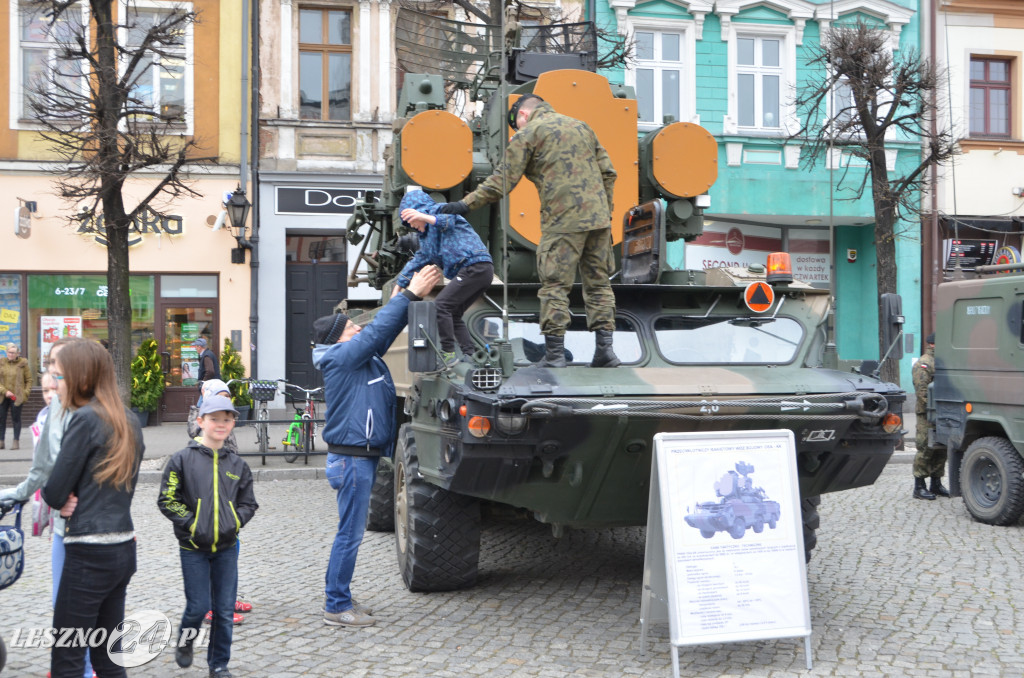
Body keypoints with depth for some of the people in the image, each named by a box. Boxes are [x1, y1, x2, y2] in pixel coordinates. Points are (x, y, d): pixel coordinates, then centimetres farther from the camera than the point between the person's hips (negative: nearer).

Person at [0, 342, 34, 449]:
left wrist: (26, 392, -5)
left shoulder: (23, 364, -1)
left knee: (16, 419, 3)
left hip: (17, 396, -2)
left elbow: (29, 380, 5)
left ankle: (16, 441, 9)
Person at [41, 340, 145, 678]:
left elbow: (55, 493, -12)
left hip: (89, 554, -8)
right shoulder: (129, 421, 10)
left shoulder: (85, 419, -14)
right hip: (124, 547, 8)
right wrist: (76, 500, 3)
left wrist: (62, 497, 10)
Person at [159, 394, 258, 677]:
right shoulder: (183, 459, -4)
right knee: (198, 606, -1)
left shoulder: (238, 464, 6)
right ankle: (185, 641, 30)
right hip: (193, 548, -3)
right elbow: (167, 500, -4)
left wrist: (236, 522, -5)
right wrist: (190, 523, -12)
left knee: (225, 610, 5)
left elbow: (248, 503, 13)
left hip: (227, 548, 3)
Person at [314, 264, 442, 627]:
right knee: (350, 533, -4)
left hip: (362, 456, 10)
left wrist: (415, 294, 6)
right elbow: (378, 330, -19)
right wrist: (410, 294, -16)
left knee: (350, 532, 15)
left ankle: (338, 597, 25)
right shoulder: (341, 358, -14)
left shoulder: (361, 356, 12)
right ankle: (336, 607, 4)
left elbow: (386, 331, 15)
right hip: (352, 457, -10)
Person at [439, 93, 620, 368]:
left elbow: (503, 180, -2)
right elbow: (608, 172, 18)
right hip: (598, 218, 6)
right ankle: (605, 350, 8)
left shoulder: (528, 134, 4)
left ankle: (554, 354, -3)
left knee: (555, 285, -2)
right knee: (598, 283, 10)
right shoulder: (581, 126, 22)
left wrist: (466, 204, 1)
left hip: (563, 221, -6)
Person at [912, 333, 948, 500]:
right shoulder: (923, 364, -9)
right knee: (925, 450, -6)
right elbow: (922, 391, -16)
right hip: (927, 416, -9)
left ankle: (936, 484, 21)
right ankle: (919, 487, -1)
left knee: (941, 450, 11)